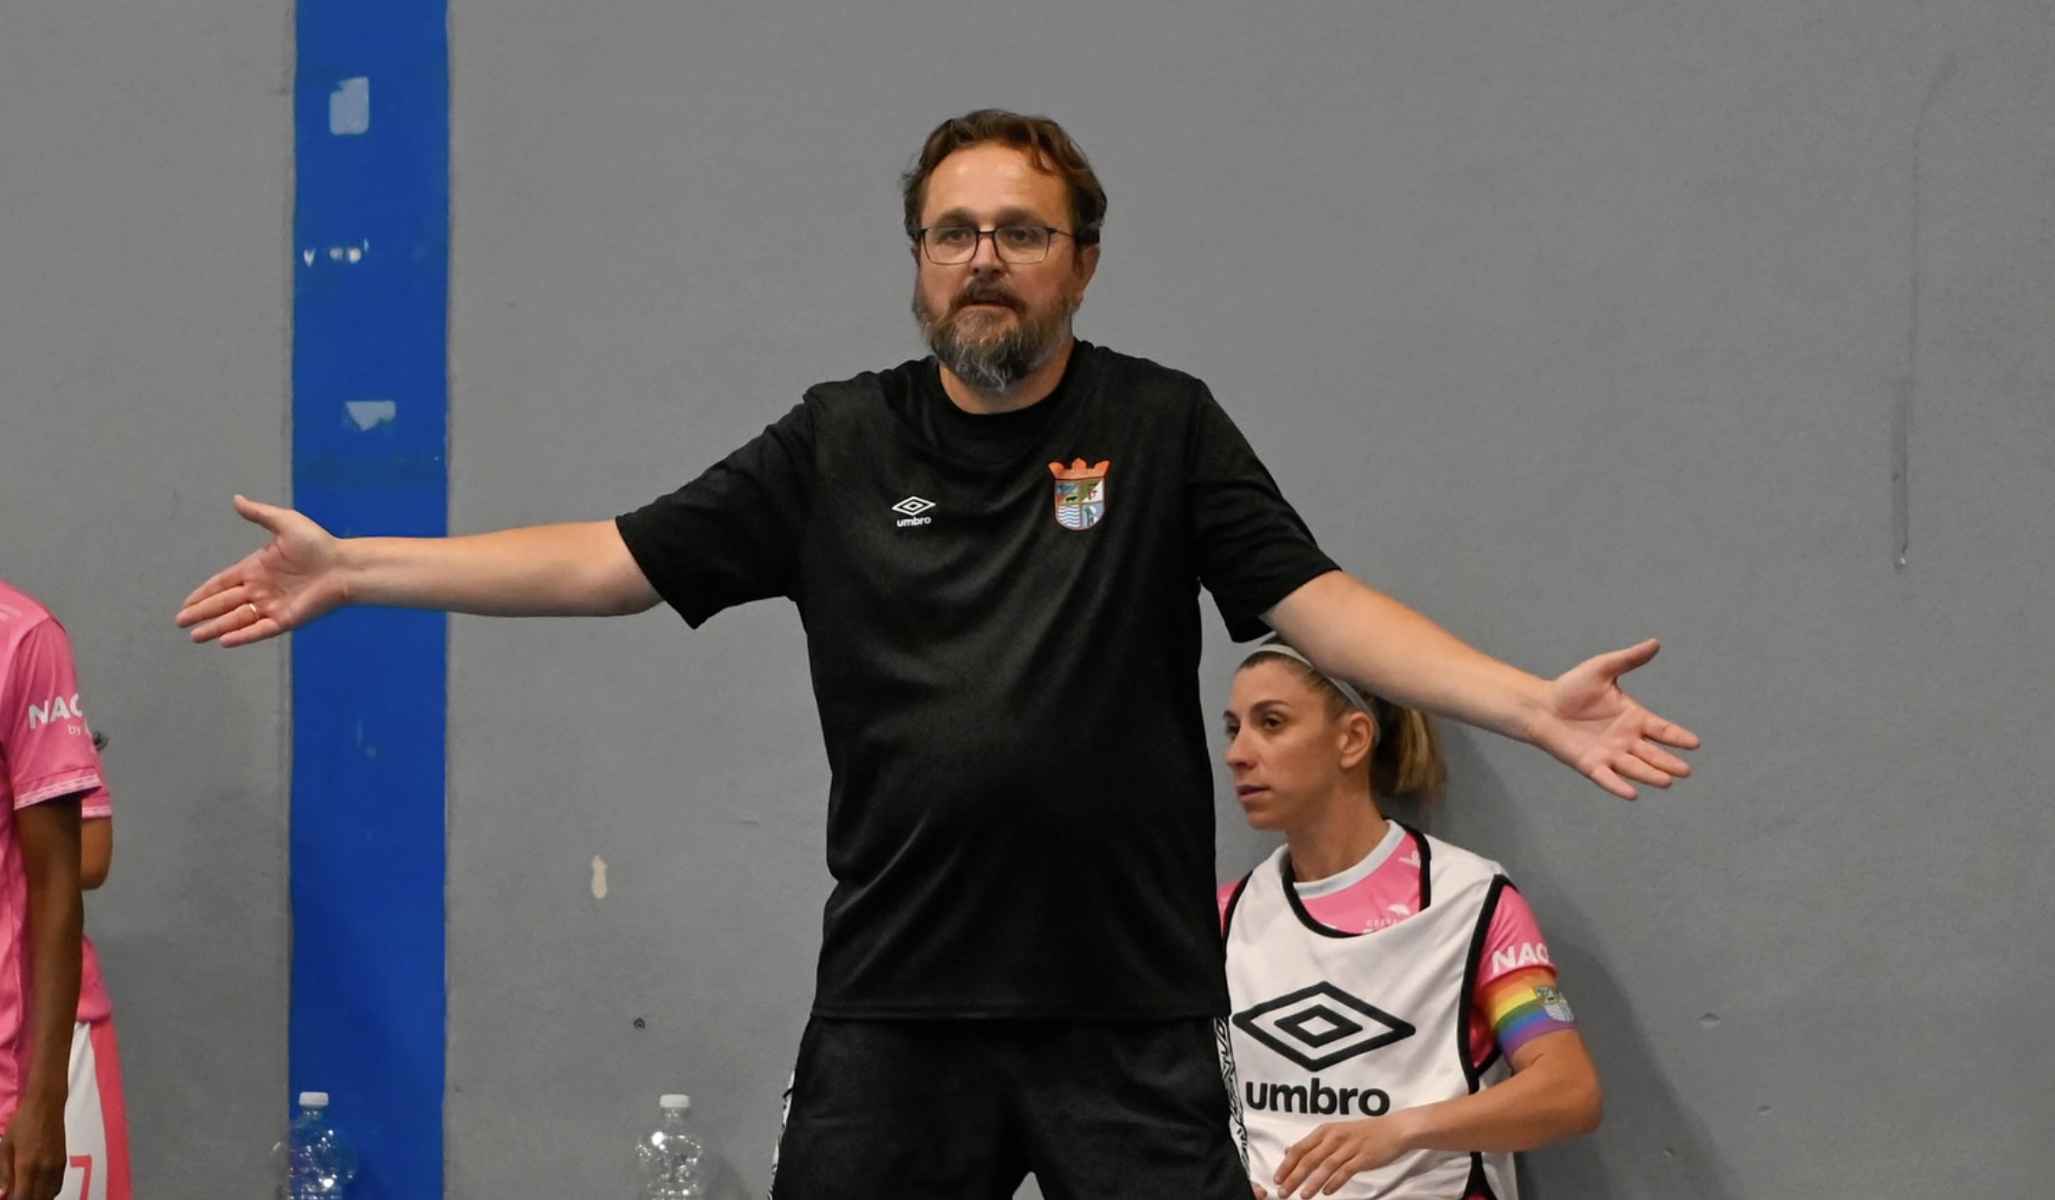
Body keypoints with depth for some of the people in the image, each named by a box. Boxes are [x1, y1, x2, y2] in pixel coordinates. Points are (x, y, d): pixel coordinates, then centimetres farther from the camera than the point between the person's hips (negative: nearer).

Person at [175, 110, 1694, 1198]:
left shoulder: (1165, 429, 3)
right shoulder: (840, 446, 7)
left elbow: (1319, 600, -4)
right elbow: (615, 560, 7)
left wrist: (1531, 701, -19)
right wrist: (354, 570, 3)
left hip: (1127, 1010, -1)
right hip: (894, 1005, 2)